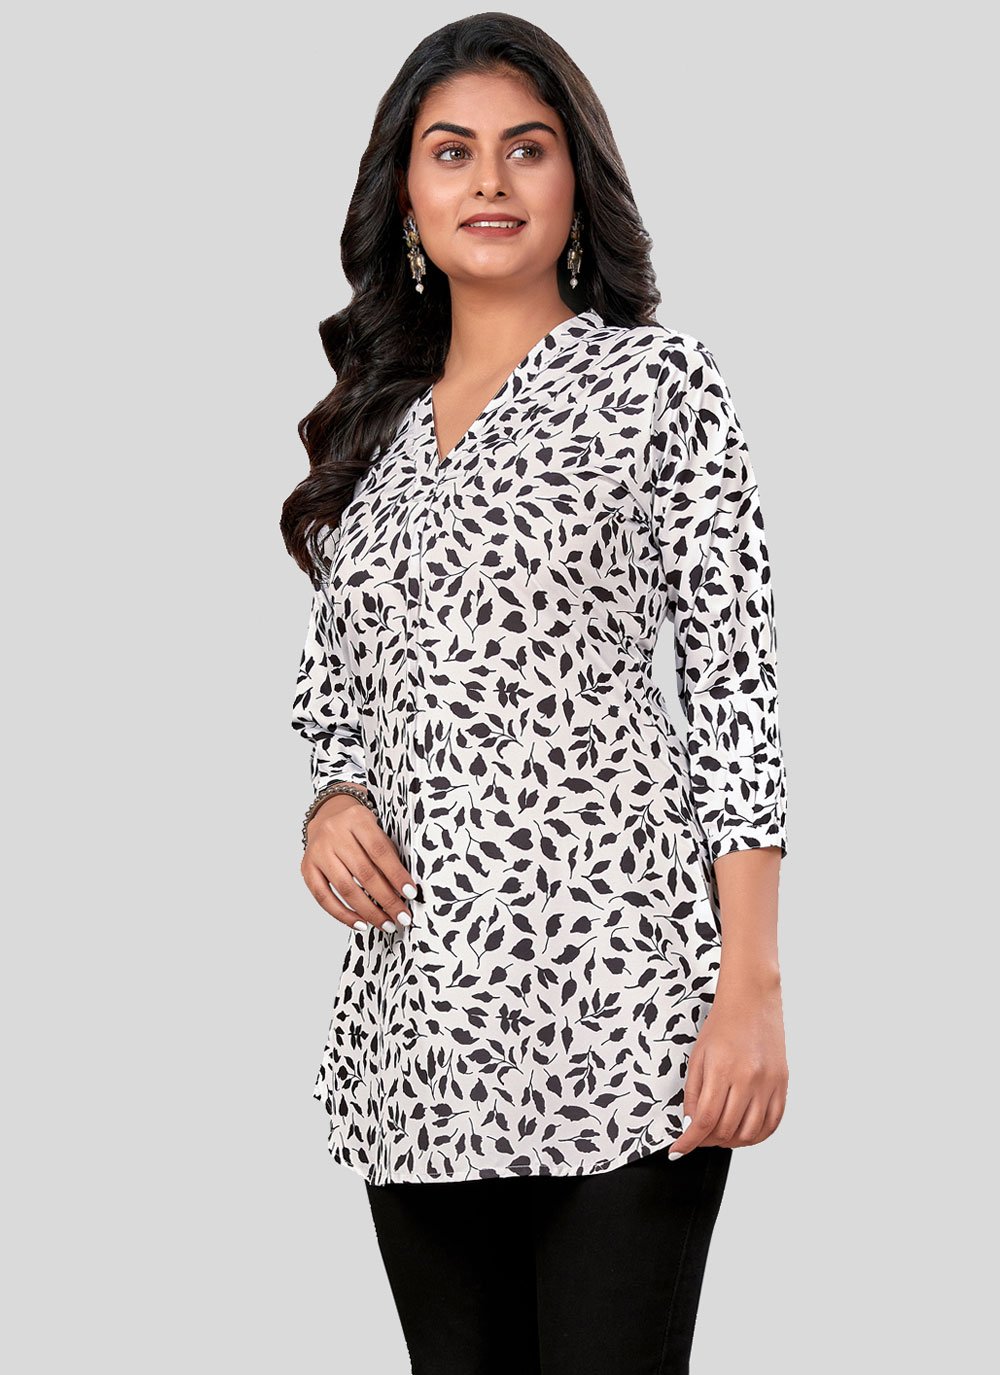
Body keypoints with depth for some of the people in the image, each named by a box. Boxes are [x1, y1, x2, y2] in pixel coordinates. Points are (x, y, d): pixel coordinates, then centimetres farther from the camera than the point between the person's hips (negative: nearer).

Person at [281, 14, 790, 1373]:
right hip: (417, 1004, 5)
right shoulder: (377, 422, 16)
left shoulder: (656, 379, 2)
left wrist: (753, 991, -11)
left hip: (615, 970, -5)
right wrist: (335, 801, -1)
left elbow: (736, 690, -4)